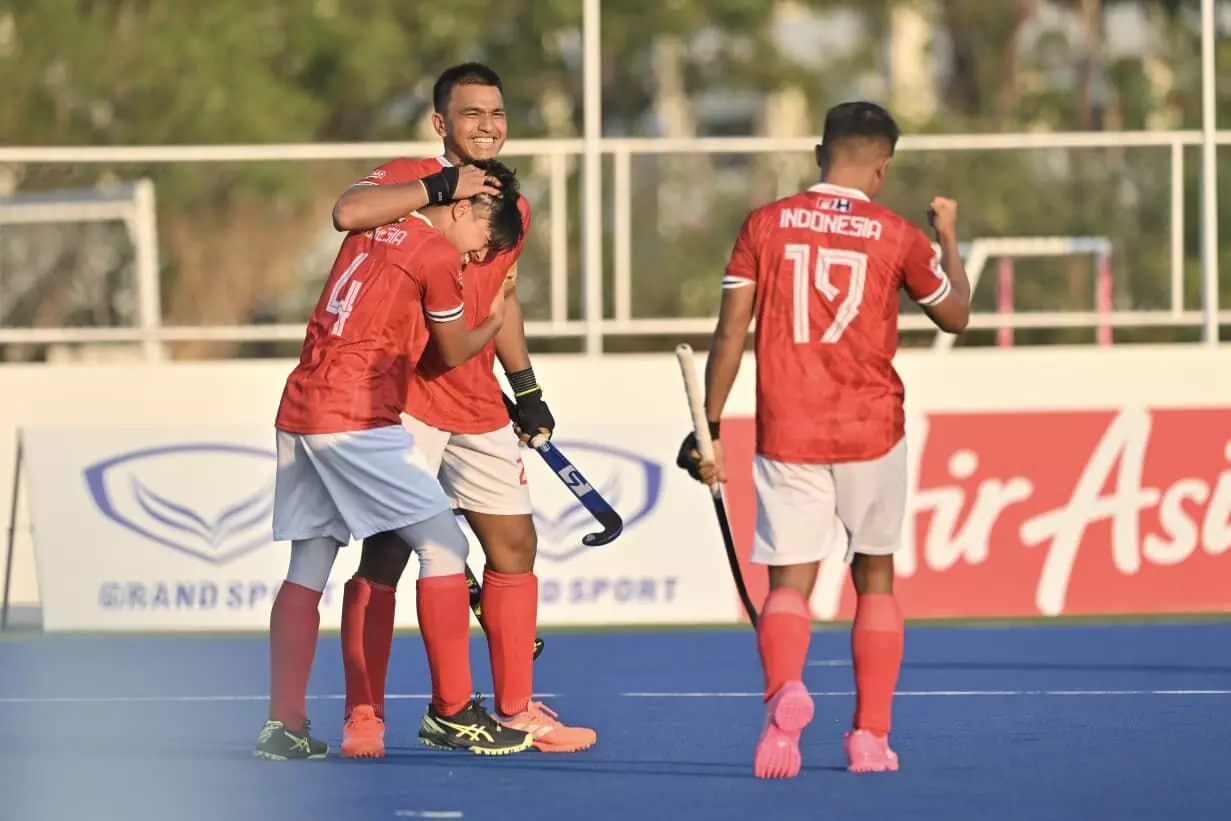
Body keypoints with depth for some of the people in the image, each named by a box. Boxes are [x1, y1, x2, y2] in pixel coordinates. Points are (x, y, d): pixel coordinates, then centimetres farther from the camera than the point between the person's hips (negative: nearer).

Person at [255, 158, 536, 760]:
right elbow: (453, 353, 6)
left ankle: (283, 726, 8)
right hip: (357, 419, -8)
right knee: (444, 546, -1)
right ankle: (453, 711, -2)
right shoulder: (438, 255, -6)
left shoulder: (370, 232, 16)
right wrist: (495, 321, 27)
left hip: (298, 412, 8)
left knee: (308, 569, 11)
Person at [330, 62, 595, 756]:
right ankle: (363, 717, -1)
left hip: (480, 408, 7)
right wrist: (441, 188, -27)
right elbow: (348, 212, -31)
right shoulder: (411, 179, -9)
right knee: (386, 554, -7)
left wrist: (527, 390, 24)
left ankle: (517, 709, 20)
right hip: (406, 403, -7)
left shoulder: (512, 207, 12)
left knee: (515, 544, 9)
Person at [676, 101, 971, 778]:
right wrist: (949, 237, 31)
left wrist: (709, 428, 4)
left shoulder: (765, 225, 0)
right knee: (875, 575, 16)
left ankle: (784, 689, -30)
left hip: (787, 435, 0)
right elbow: (955, 315, 15)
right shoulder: (898, 238, 0)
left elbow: (730, 331, -2)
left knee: (790, 580, 1)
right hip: (871, 431, 0)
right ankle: (870, 736, 13)